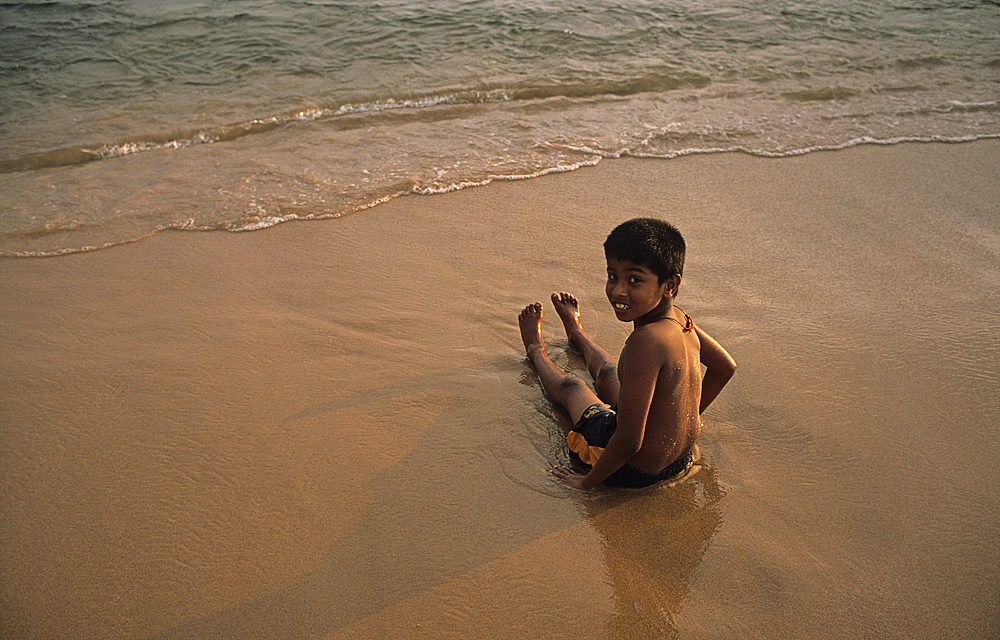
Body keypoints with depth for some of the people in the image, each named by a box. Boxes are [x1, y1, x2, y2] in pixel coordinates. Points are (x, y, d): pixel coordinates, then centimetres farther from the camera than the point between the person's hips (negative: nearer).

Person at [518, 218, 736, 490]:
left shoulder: (646, 340, -38)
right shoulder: (677, 317, -14)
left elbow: (629, 441, -35)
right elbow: (725, 367, 6)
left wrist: (587, 481, -17)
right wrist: (685, 418, 18)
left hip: (633, 472, -6)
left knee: (570, 386, 23)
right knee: (608, 373, 34)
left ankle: (537, 351, 58)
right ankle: (577, 335, 68)